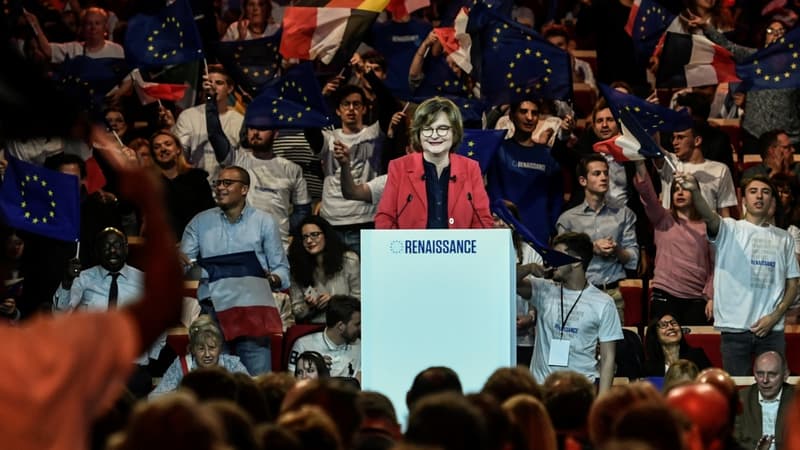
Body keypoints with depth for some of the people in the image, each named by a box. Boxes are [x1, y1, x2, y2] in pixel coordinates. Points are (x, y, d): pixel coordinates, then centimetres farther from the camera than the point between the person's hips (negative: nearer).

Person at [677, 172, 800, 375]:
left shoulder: (784, 239, 11)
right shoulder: (730, 230, 2)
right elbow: (708, 216, -20)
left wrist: (775, 316, -4)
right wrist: (695, 191, -42)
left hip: (772, 330, 2)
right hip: (735, 327, -2)